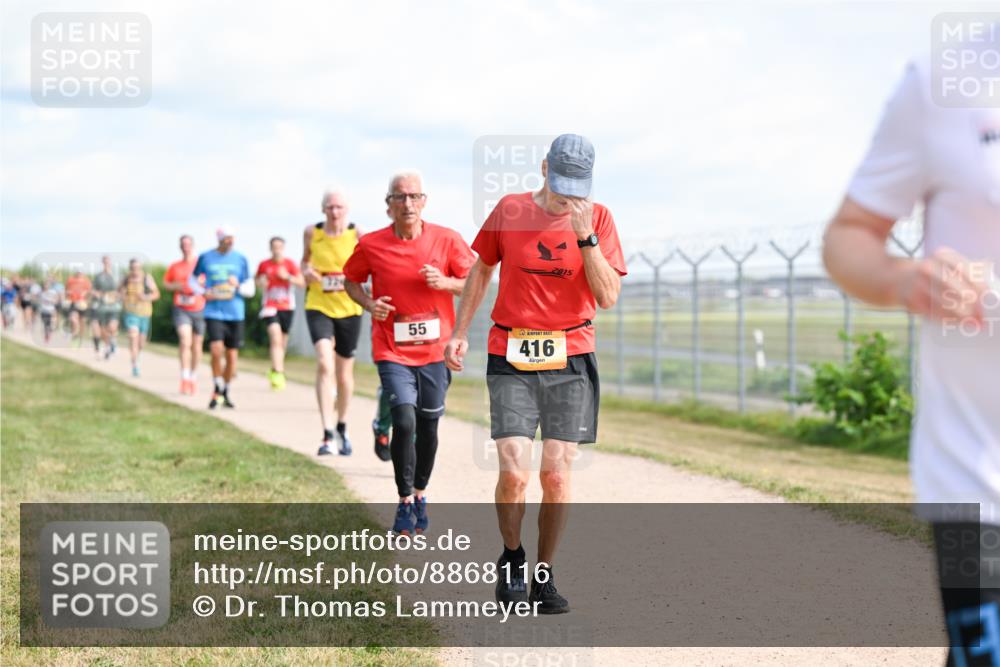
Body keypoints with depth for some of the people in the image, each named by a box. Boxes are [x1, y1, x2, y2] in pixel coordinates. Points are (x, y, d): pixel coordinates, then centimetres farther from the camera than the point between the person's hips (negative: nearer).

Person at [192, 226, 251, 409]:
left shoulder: (240, 259, 7)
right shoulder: (205, 258, 3)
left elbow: (250, 289, 9)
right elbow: (192, 280, 15)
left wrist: (238, 286, -11)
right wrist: (203, 292, -3)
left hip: (235, 314, 2)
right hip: (214, 312, -2)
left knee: (232, 356, 4)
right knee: (216, 351, -19)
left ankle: (225, 393, 22)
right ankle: (217, 388, 0)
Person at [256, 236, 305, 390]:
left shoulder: (290, 264, 1)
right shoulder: (264, 265, 2)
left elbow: (302, 283, -4)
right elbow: (258, 280, 17)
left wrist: (288, 277, -19)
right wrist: (261, 282, -6)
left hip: (287, 306, 2)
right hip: (270, 306, -2)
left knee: (282, 341, 12)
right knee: (275, 337, -20)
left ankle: (275, 371, 34)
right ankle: (278, 373, -29)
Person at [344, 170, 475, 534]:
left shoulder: (447, 240, -4)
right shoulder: (371, 245, -4)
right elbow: (351, 279, 12)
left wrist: (445, 283, -16)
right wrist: (369, 303, -8)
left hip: (435, 350, 2)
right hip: (392, 351, -2)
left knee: (428, 426, 11)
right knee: (404, 422, -15)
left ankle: (420, 495, 33)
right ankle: (405, 502, 2)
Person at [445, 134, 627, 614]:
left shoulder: (598, 218, 0)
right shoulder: (509, 210, 1)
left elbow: (608, 297, -7)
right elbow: (481, 270, 16)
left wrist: (585, 237, -17)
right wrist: (459, 333, 15)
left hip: (570, 360, 0)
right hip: (511, 358, 0)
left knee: (556, 476, -1)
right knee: (514, 474, -10)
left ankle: (544, 576, 15)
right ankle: (511, 558, 17)